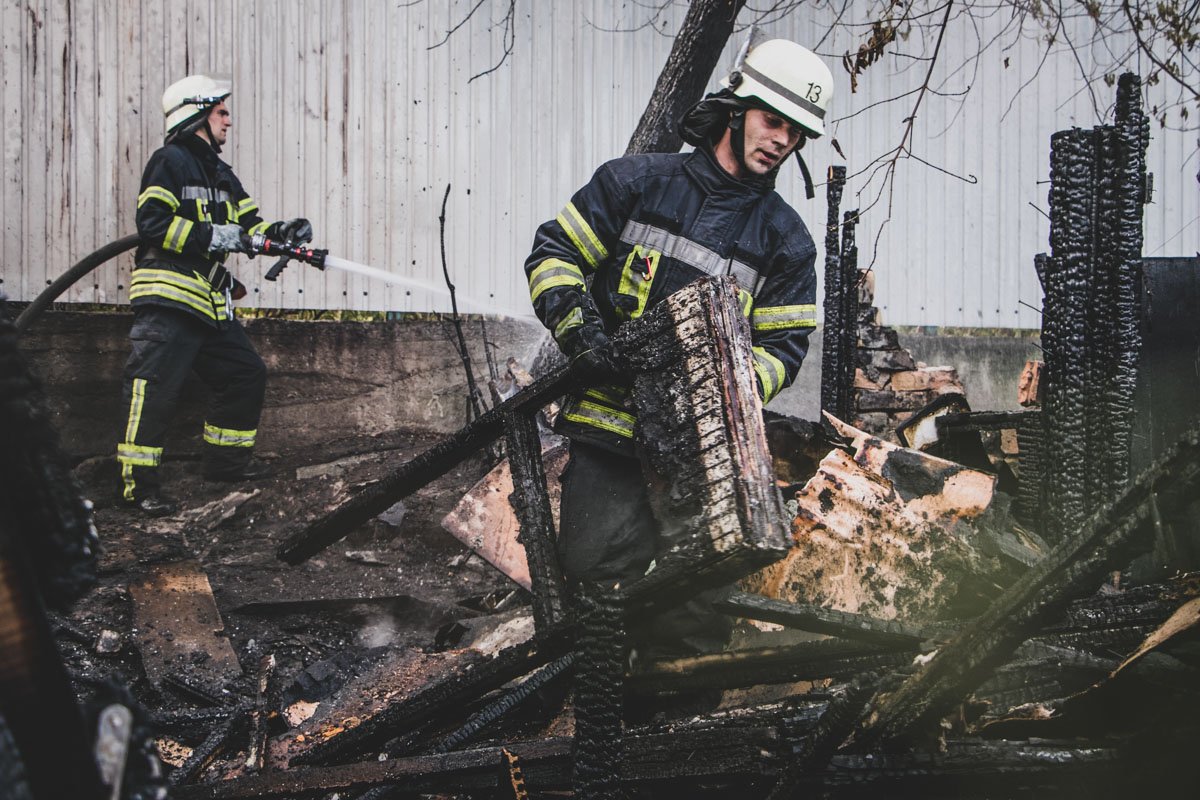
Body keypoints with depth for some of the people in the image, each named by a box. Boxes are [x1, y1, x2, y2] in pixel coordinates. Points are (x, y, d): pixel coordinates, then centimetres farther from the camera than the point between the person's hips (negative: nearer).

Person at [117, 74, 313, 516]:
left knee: (246, 374, 14)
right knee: (154, 387, -14)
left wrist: (280, 231, -2)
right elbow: (152, 222, -16)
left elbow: (249, 223, 19)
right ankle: (138, 482, -14)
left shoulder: (220, 174, 22)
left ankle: (228, 457, 27)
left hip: (209, 304, 10)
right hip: (167, 300, -10)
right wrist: (213, 236, -19)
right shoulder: (170, 161, -6)